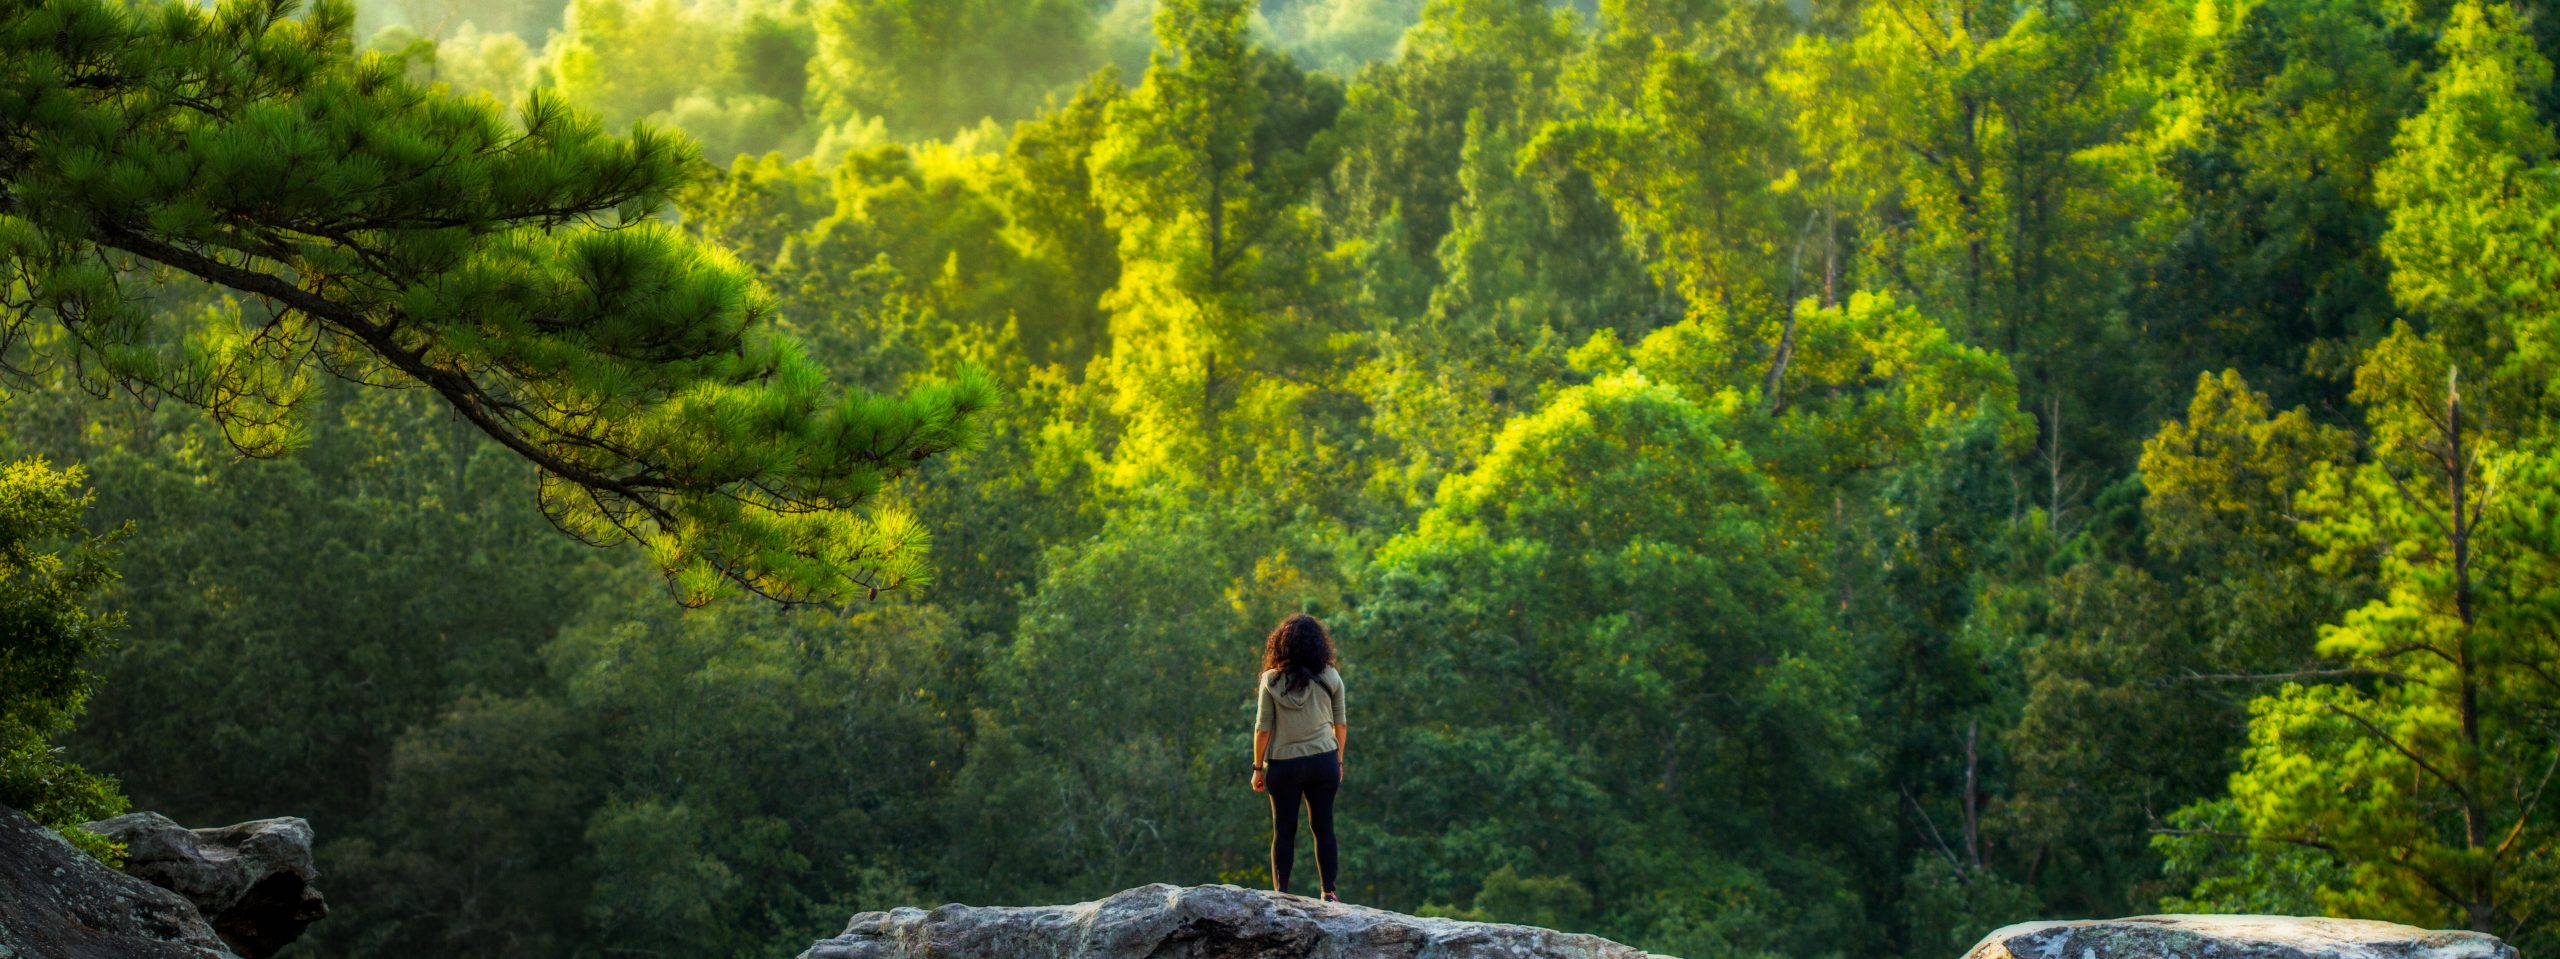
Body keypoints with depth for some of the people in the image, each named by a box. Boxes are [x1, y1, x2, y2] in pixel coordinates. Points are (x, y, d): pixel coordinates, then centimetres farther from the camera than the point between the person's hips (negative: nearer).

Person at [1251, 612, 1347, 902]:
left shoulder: (1272, 680, -8)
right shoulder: (1330, 677, -2)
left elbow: (1262, 728, -6)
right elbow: (1340, 724, 4)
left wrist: (1258, 767, 2)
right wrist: (1339, 761, 16)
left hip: (1283, 765, -2)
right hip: (1323, 761, 2)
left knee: (1284, 831, 6)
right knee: (1323, 828, 10)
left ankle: (1282, 895, 5)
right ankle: (1328, 893, 12)